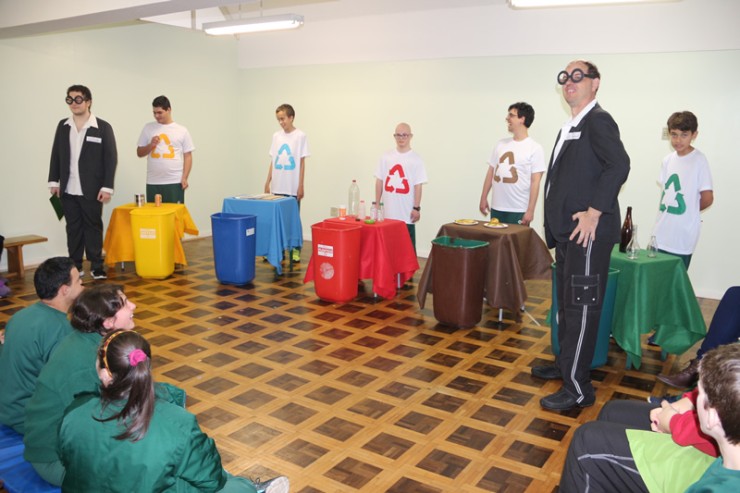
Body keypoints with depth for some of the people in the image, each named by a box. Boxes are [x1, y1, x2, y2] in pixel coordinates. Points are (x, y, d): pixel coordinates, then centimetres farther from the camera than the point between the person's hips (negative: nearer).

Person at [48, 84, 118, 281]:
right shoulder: (63, 126, 9)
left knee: (93, 228, 4)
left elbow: (111, 158, -7)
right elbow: (56, 154, 13)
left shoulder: (103, 127, -4)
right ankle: (75, 266, 17)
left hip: (91, 190, -4)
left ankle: (97, 267, 12)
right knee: (73, 228, 9)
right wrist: (54, 181, 7)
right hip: (68, 190, 4)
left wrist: (107, 187, -12)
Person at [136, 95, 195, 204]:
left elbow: (188, 156, 3)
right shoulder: (148, 128, 9)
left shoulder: (182, 130, 4)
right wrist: (151, 145, -7)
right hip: (153, 182, 2)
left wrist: (184, 178, -6)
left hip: (175, 182, -2)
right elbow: (139, 153, 12)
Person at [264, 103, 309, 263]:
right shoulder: (276, 136, 8)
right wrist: (268, 182, 8)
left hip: (292, 188, -4)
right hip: (277, 187, 4)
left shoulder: (300, 136, -5)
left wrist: (301, 186, -8)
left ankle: (295, 249, 14)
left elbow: (302, 163, -5)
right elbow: (273, 161, 12)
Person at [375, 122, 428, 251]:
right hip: (387, 212, 3)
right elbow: (379, 181, 9)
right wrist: (377, 204, 7)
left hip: (406, 213, -3)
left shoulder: (416, 159, -3)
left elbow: (418, 186, -6)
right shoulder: (385, 157, 6)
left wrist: (416, 208, -10)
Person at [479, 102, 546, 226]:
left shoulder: (534, 148, -4)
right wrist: (483, 198, 9)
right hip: (496, 208, 5)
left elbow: (535, 182, -8)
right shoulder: (501, 144, 11)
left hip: (519, 211, -5)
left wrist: (530, 210, -13)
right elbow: (491, 172, 14)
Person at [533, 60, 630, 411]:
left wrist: (594, 213, -23)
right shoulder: (570, 127, 18)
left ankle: (578, 389, 4)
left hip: (587, 232, -10)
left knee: (581, 307, -5)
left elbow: (619, 165, -23)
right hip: (568, 231, 10)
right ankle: (566, 365, 35)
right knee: (567, 304, 19)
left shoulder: (598, 121, -10)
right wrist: (557, 225, 13)